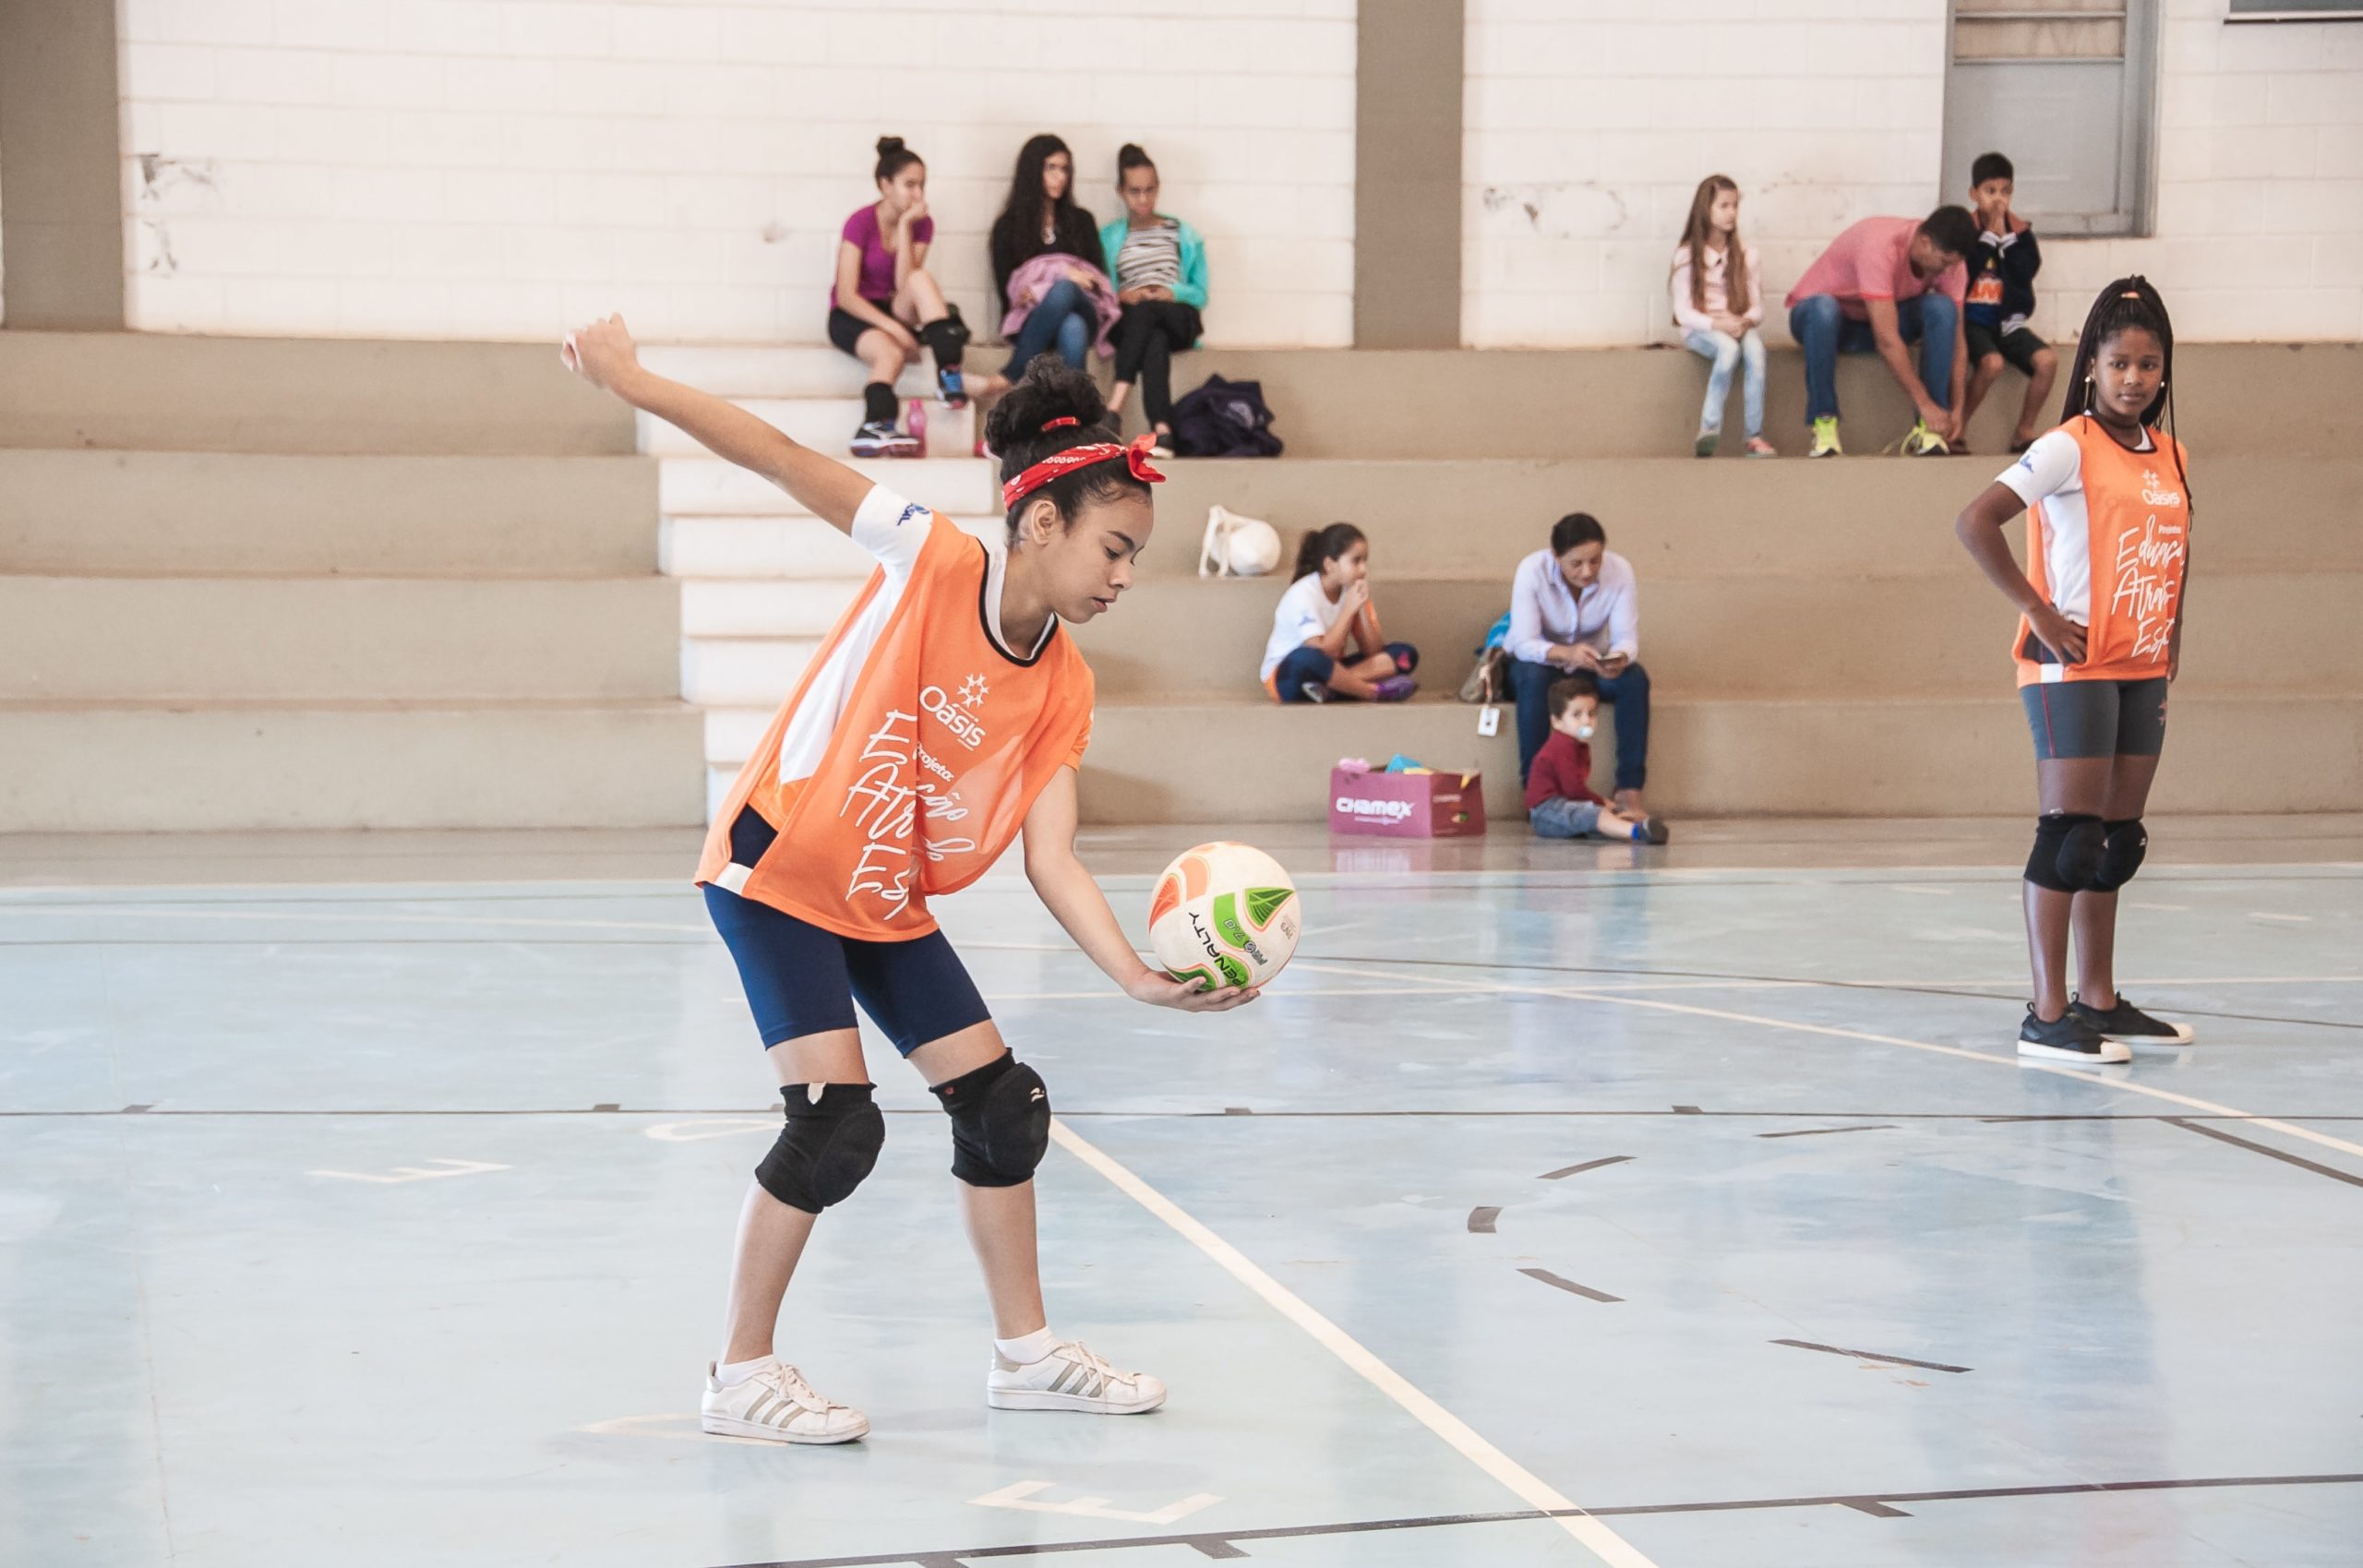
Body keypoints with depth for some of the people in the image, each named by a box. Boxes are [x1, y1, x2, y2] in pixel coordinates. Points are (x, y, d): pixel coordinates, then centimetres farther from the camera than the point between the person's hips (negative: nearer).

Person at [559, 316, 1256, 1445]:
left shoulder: (1063, 688, -5)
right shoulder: (931, 563, -19)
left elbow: (1050, 860, -10)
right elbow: (786, 462, -20)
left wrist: (1139, 976, -24)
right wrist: (633, 384, -26)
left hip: (887, 905, 7)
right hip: (778, 870, -7)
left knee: (1004, 1106, 7)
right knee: (837, 1121, -16)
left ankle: (1026, 1355, 24)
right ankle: (740, 1378, -1)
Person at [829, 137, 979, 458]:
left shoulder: (922, 225, 0)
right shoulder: (860, 223, -13)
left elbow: (904, 285, -13)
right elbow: (846, 296, -18)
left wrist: (905, 227, -19)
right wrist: (893, 327, -30)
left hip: (895, 312, 4)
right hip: (852, 316, -4)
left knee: (922, 280, -30)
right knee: (891, 352, -38)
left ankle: (949, 372, -39)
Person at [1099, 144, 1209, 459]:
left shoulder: (1183, 235, 20)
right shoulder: (1108, 238, 20)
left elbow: (1200, 294, 13)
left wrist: (1172, 293, -8)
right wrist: (1121, 295, -12)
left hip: (1178, 321, 0)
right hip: (1128, 321, 0)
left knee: (1145, 311, -37)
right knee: (1154, 341, -38)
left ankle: (1114, 405, -51)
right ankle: (1162, 429, -55)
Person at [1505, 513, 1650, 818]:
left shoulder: (1620, 570, -20)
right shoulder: (1532, 570, -27)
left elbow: (1627, 637, -21)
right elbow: (1524, 643, -31)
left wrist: (1620, 658, -45)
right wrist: (1566, 653, -50)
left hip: (1591, 666, 2)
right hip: (1539, 663, -2)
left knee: (1635, 678, -28)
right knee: (1534, 677, -37)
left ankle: (1629, 791, -27)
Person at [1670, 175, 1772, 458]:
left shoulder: (1746, 253, 8)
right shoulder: (1687, 255, 0)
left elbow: (1757, 307, 6)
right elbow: (1683, 312, -6)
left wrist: (1745, 321, -18)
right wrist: (1716, 324, -22)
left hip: (1739, 328, 2)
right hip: (1700, 330, -2)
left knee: (1754, 346, -33)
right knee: (1728, 347, -37)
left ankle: (1755, 437, -37)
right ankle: (1709, 428, -38)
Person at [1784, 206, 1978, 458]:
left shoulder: (1947, 258, -15)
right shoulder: (1881, 247, -36)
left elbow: (1955, 340, -10)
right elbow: (1887, 341, -38)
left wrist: (1956, 409, -17)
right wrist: (1924, 403, -35)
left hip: (1880, 318, 5)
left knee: (1942, 308, -25)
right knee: (1823, 309, -42)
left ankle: (1925, 429, -23)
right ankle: (1824, 424, -32)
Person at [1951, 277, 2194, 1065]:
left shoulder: (2170, 456, 11)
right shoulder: (2069, 448, -11)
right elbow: (1975, 522, -19)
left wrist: (2171, 642, 11)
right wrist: (2040, 614, -18)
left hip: (2141, 673, 7)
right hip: (2073, 668, -7)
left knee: (2117, 840, 12)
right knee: (2070, 835, -8)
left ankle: (2099, 1000, 20)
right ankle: (2047, 1015, -5)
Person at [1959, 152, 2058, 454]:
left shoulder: (2020, 230, 5)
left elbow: (2024, 277, -7)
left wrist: (2005, 236, -12)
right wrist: (1989, 234, -16)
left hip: (2007, 321, 4)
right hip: (1971, 320, -4)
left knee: (2047, 360, -19)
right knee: (1992, 363, -32)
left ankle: (2023, 434, -4)